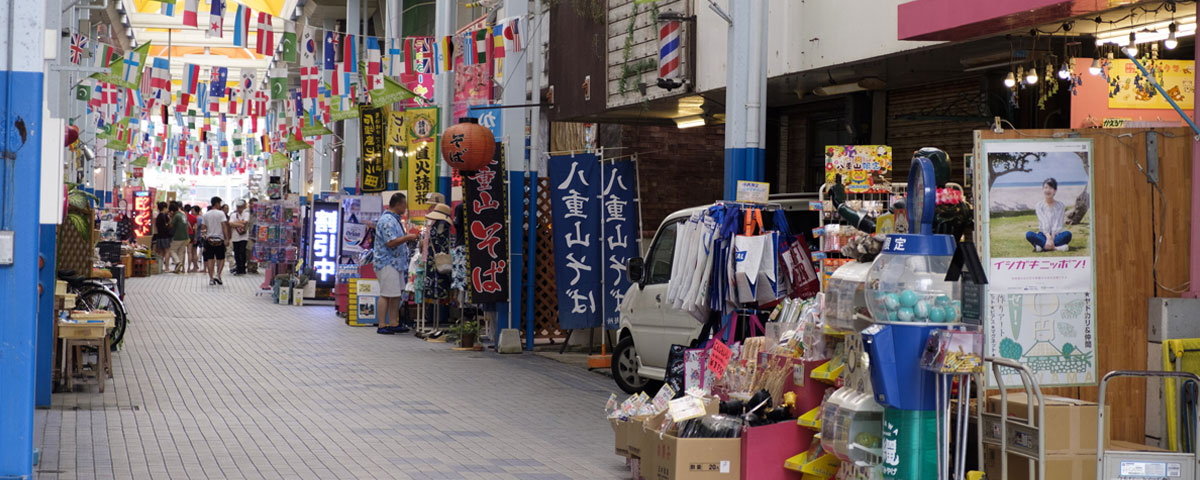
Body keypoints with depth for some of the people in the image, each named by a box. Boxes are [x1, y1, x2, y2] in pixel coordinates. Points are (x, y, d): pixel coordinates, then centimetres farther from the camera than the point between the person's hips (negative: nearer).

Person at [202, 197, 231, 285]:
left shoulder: (206, 215, 7)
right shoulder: (221, 213, -6)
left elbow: (205, 227, 11)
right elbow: (224, 226, -11)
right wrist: (227, 238, -12)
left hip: (209, 239, 3)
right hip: (219, 239, -3)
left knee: (210, 259, 5)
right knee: (221, 259, 8)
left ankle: (211, 278, 2)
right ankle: (218, 275, -8)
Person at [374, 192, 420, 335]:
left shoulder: (395, 219, 18)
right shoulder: (387, 220, -16)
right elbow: (390, 242, -23)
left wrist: (408, 237, 16)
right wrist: (408, 237, -17)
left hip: (396, 263, 10)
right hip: (387, 263, -10)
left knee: (396, 294, 11)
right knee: (386, 295, -8)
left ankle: (394, 324, 15)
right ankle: (382, 326, -5)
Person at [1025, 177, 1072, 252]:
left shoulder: (1060, 206, 3)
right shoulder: (1039, 206, 5)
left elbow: (1058, 225, -9)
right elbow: (1044, 223, -9)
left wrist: (1052, 238, -25)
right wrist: (1048, 237, -25)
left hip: (1056, 234, -1)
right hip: (1044, 235, 1)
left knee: (1067, 234, -32)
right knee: (1029, 234, -30)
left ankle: (1042, 246, -38)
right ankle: (1057, 247, -38)